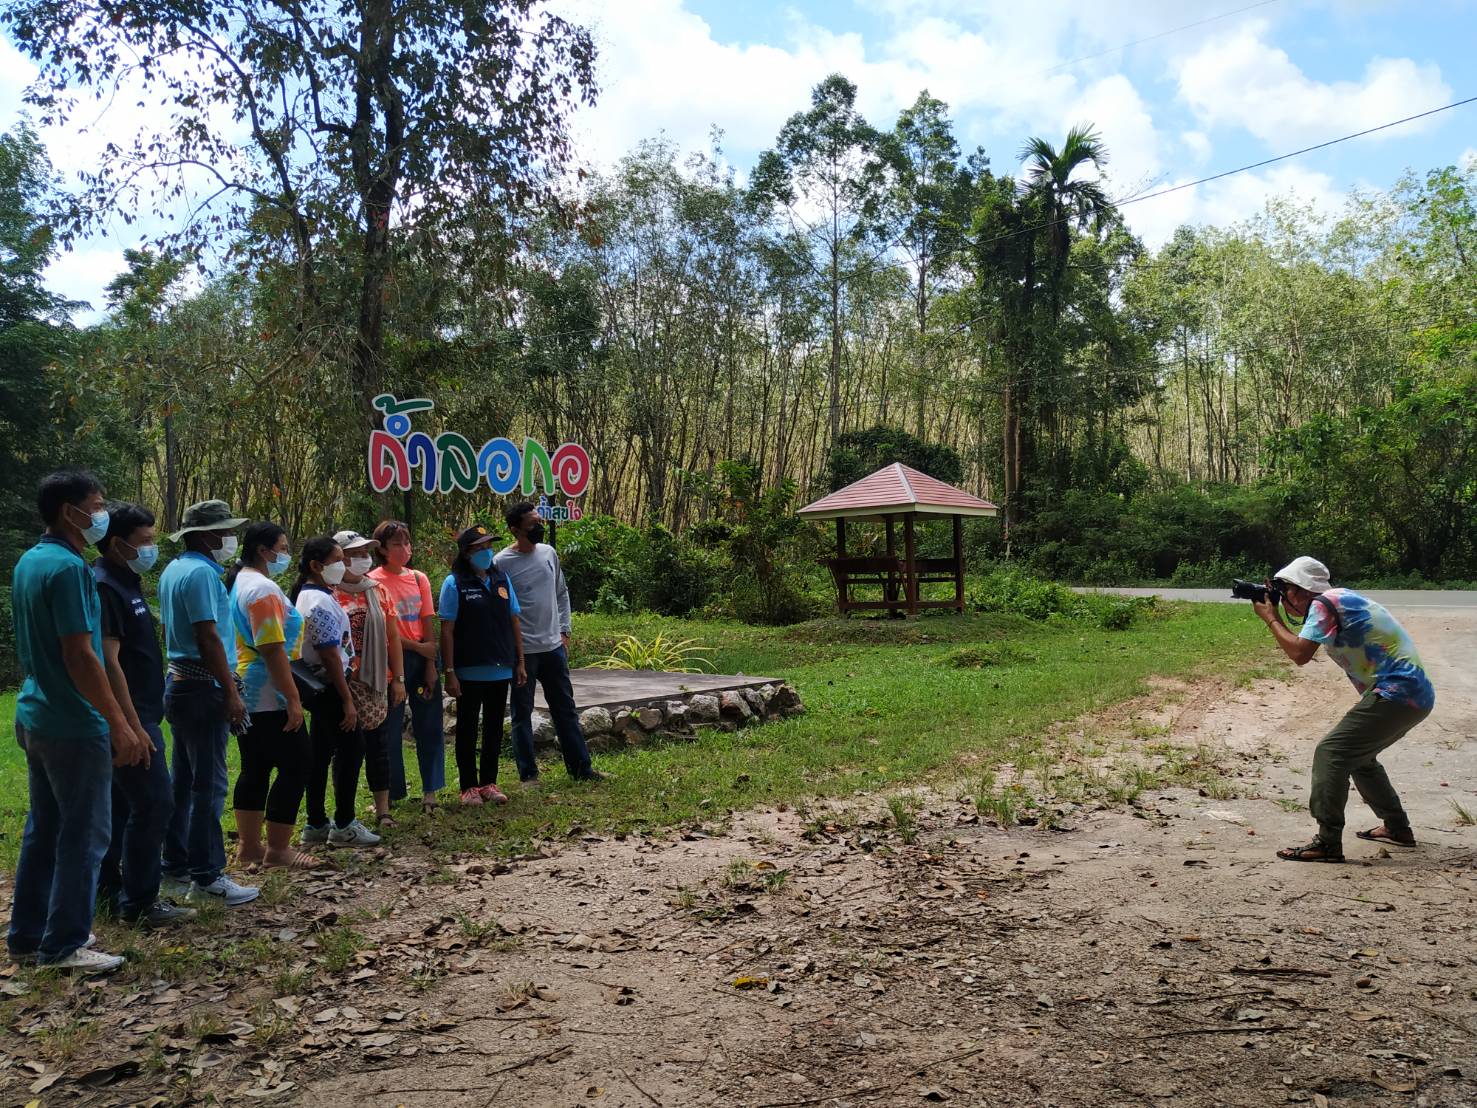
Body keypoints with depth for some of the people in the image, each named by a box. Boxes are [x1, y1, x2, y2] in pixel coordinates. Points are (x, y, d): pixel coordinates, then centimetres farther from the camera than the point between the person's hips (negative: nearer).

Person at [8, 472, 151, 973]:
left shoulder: (28, 562, 11)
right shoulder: (68, 567, -19)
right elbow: (80, 657, -23)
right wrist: (120, 724, -19)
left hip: (35, 716, 10)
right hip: (74, 725, -10)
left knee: (43, 829, 17)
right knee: (83, 834, 1)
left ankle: (27, 934, 26)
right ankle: (64, 944, 9)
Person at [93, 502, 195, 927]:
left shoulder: (127, 582, 14)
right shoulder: (104, 587, -17)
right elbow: (108, 661, -22)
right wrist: (133, 726, -24)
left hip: (137, 713, 10)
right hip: (128, 716, -10)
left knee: (122, 802, 15)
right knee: (154, 802, -8)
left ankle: (109, 888, 25)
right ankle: (139, 903, 0)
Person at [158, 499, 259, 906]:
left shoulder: (173, 570, 14)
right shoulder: (201, 573, -16)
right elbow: (209, 638, -21)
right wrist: (232, 693, -19)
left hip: (180, 684, 10)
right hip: (203, 689, -10)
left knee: (184, 781, 15)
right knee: (209, 784, -5)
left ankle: (176, 867, 23)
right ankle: (207, 877, -1)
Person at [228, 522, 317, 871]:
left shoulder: (241, 582, 15)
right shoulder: (263, 588, -17)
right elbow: (273, 650, -23)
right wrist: (293, 698, -21)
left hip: (245, 696, 10)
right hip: (268, 698, -10)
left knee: (255, 769, 14)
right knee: (295, 765, -3)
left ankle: (249, 845, 19)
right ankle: (277, 849, 1)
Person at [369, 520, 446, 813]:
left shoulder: (419, 579, 7)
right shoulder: (373, 582, -6)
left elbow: (427, 626, 3)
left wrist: (431, 665, -3)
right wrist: (418, 647, -10)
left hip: (422, 658, 4)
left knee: (430, 725, 6)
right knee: (390, 728, 3)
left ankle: (430, 791, 16)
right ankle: (388, 794, 14)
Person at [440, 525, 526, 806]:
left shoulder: (502, 579, 6)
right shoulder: (454, 584, -8)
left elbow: (514, 622, 10)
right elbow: (447, 630, -9)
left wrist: (520, 663, 8)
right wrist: (450, 673, -13)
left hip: (501, 671, 4)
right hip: (470, 673, -4)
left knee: (495, 728, 12)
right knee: (468, 729, 8)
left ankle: (489, 782, 24)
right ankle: (469, 786, 18)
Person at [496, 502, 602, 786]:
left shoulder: (549, 553, 6)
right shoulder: (502, 562, -12)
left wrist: (565, 632, 10)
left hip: (553, 646, 6)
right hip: (522, 651, -5)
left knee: (566, 709, 13)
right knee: (522, 713, 6)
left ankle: (581, 767, 22)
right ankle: (528, 774, 16)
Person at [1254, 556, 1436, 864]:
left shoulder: (1323, 603, -12)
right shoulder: (1341, 598, 17)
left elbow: (1300, 653, -19)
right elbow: (1302, 645, 22)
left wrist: (1270, 618, -7)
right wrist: (1276, 613, 14)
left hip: (1396, 693, -10)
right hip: (1418, 694, 10)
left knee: (1330, 752, -12)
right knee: (1357, 754, 24)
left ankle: (1328, 843, -13)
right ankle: (1397, 828, 34)